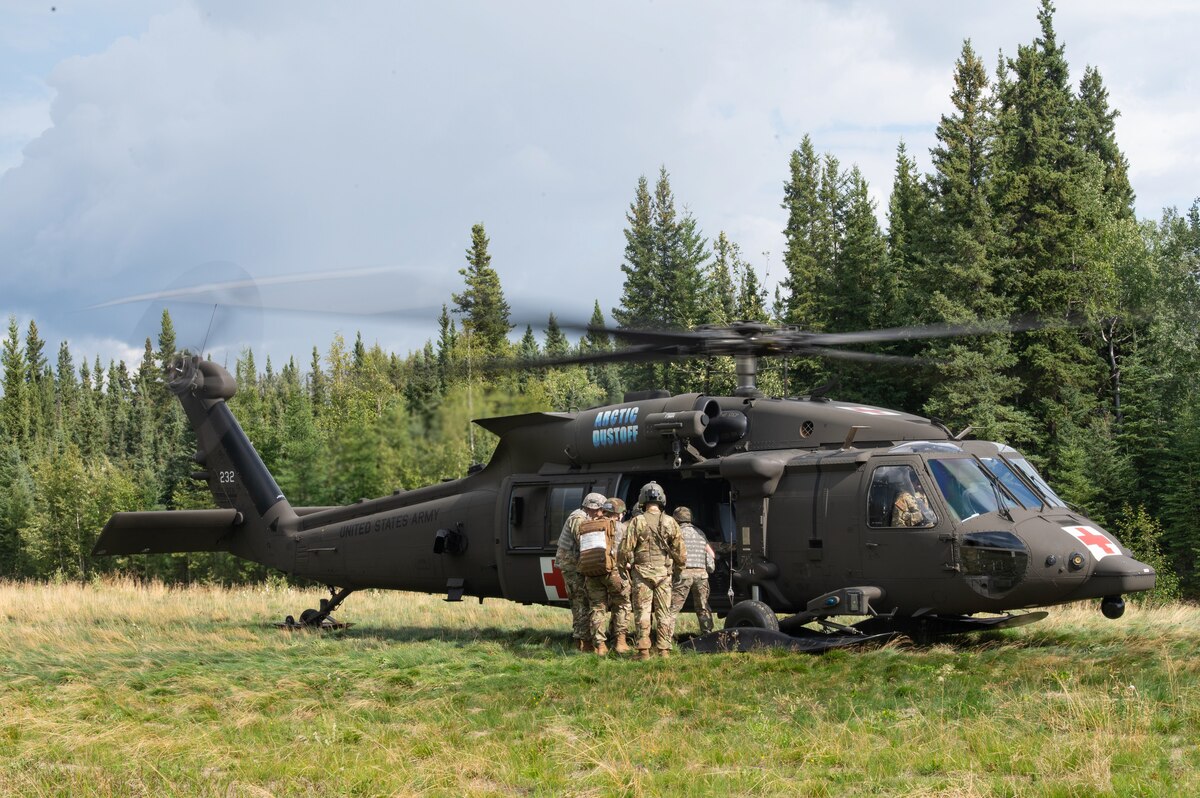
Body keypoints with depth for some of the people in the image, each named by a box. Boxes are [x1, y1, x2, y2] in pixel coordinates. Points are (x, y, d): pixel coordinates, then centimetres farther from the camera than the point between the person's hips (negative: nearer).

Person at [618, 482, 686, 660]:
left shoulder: (637, 522, -5)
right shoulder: (670, 523, 1)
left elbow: (625, 550, -7)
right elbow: (680, 552, 3)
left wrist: (627, 564, 12)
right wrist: (677, 568, 20)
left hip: (642, 573, -2)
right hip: (664, 573, 2)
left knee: (642, 612, 2)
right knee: (664, 613, 7)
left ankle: (643, 651, -1)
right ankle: (664, 650, 6)